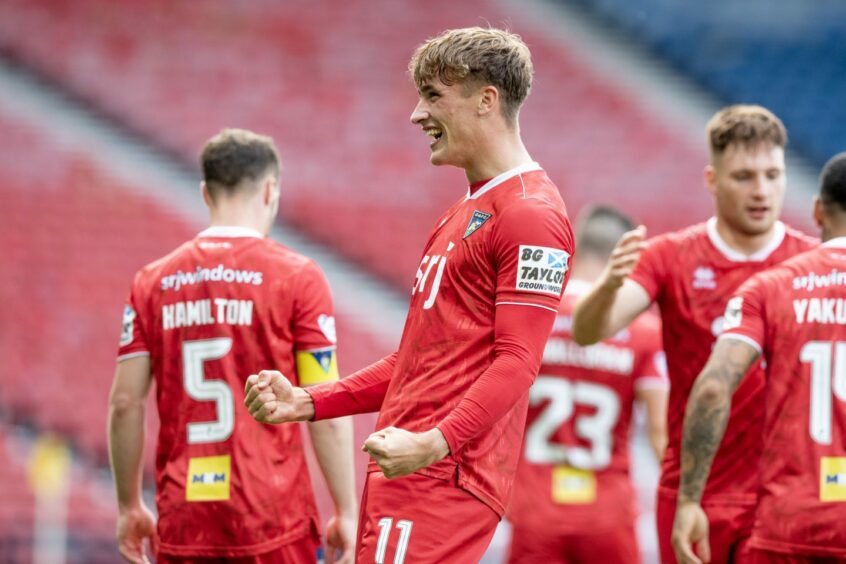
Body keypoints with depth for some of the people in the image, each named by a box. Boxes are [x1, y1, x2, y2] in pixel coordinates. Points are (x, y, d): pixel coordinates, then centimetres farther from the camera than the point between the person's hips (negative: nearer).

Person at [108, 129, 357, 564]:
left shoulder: (152, 282, 7)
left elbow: (125, 403, 6)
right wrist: (346, 512, 1)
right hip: (273, 523, -3)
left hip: (182, 524, 3)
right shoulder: (297, 277, -3)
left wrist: (129, 506, 15)